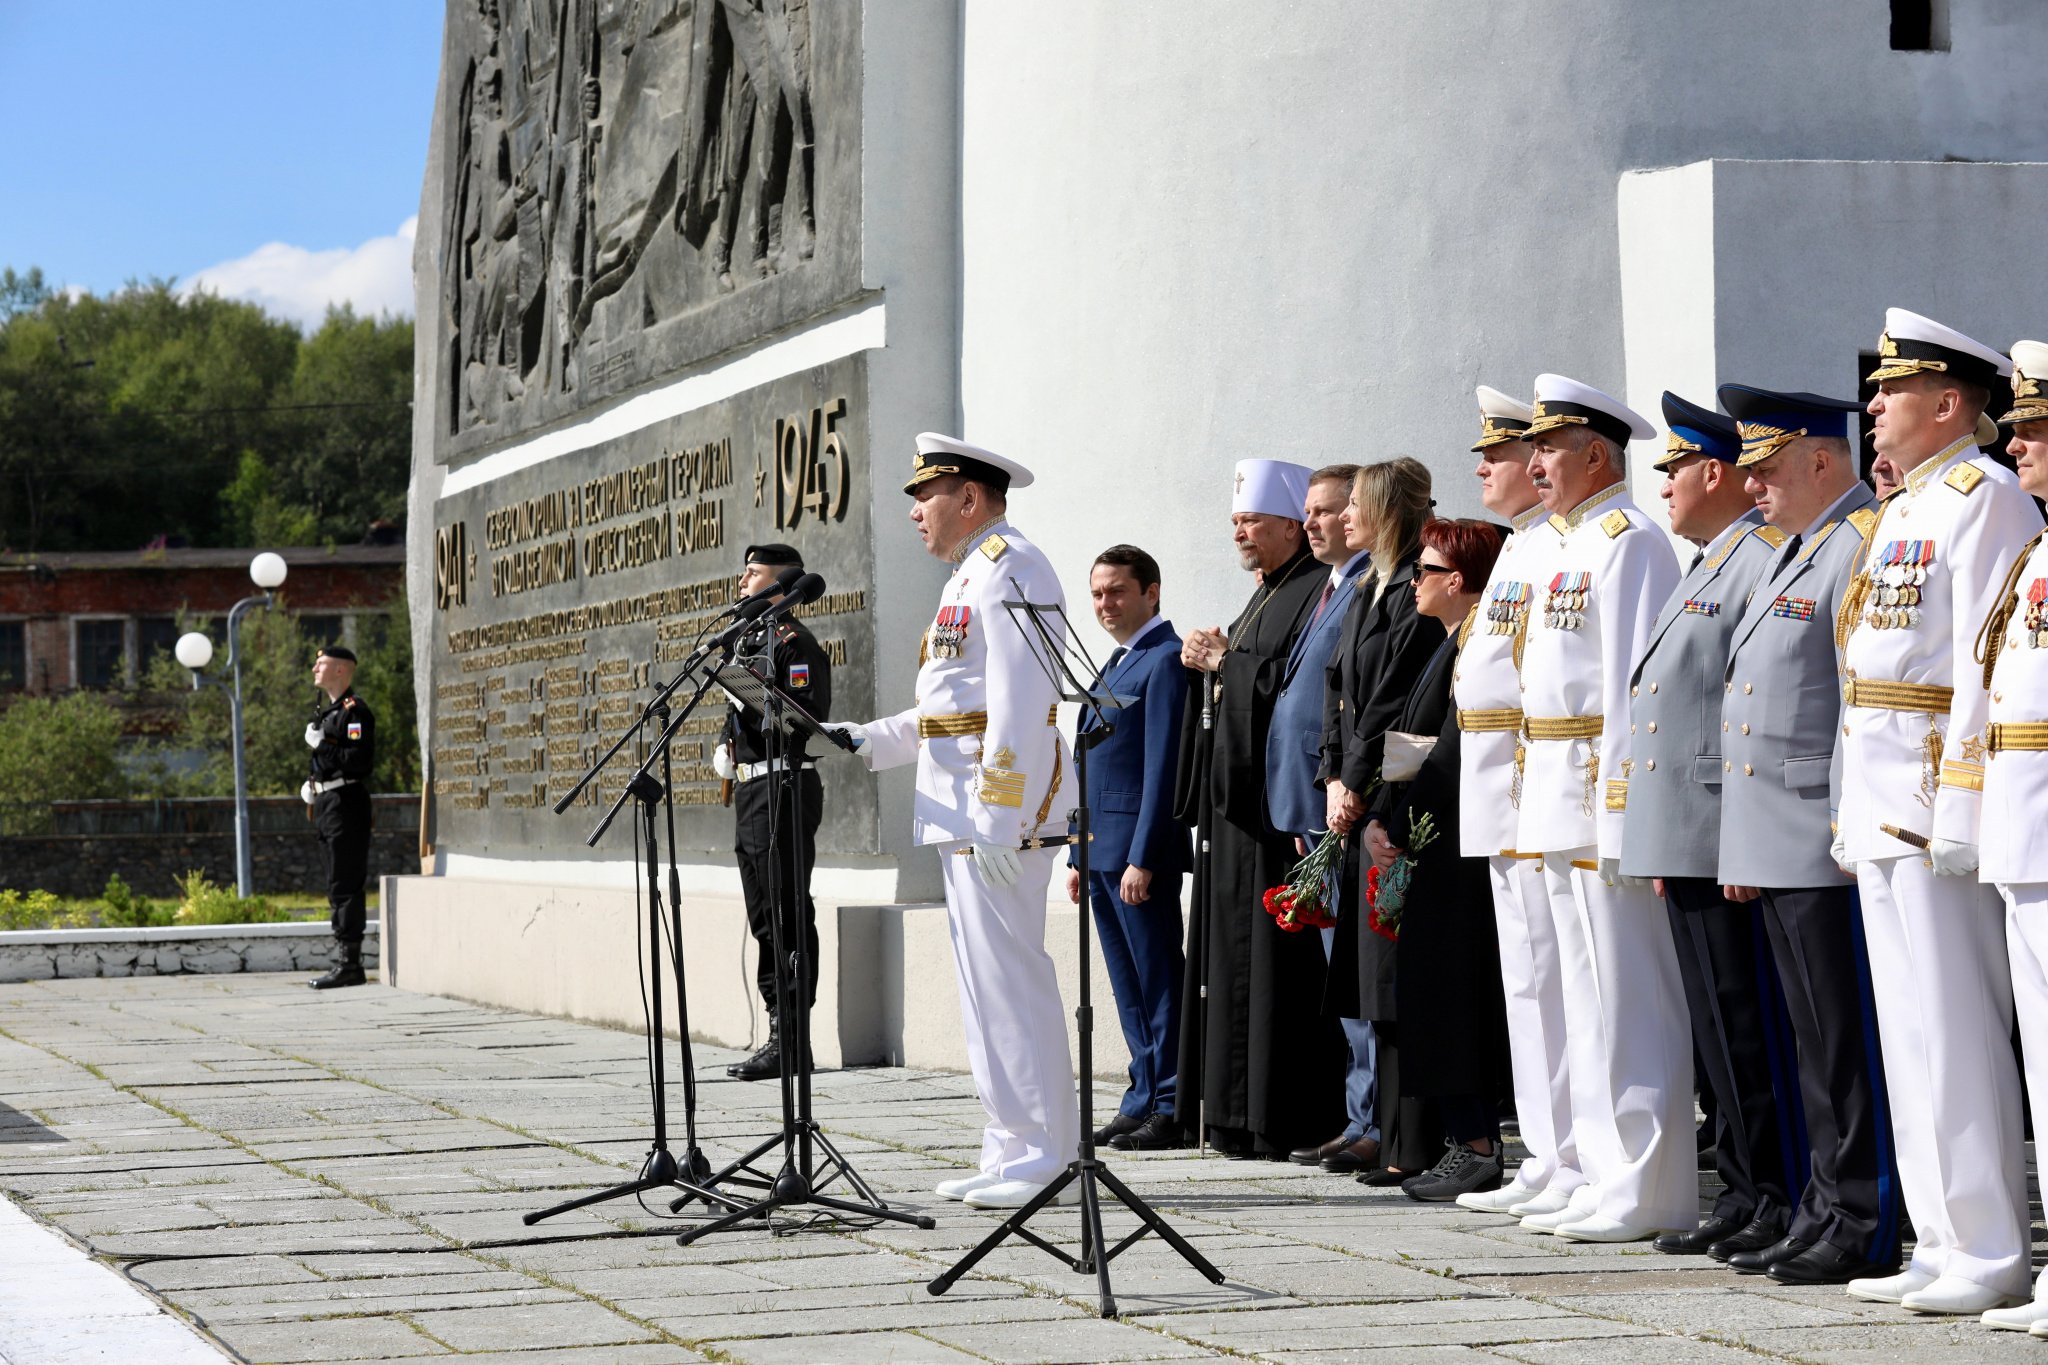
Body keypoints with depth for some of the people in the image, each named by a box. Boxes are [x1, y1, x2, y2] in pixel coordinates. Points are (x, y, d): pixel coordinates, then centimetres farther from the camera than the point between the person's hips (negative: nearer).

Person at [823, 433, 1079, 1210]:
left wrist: (1000, 822, -25)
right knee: (989, 985, 12)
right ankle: (1013, 1153, 16)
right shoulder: (969, 577, 21)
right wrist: (872, 742, 14)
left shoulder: (1009, 568, -11)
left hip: (998, 818, -11)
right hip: (962, 818, 11)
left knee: (1011, 983, -9)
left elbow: (1020, 706, -20)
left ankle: (1044, 1161, -7)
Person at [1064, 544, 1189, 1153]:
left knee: (1158, 980, -6)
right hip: (1101, 848, 9)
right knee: (1129, 986, 11)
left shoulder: (1165, 660, -10)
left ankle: (1173, 1108, -4)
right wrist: (1078, 856, 19)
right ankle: (1145, 1098, 16)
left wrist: (1144, 858, -20)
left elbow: (1163, 766, -16)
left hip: (1140, 849, -9)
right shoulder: (1114, 667, 20)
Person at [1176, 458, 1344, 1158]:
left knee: (1275, 960, -9)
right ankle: (1240, 1115, 12)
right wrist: (1209, 661, 6)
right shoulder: (1263, 598, 22)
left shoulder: (1315, 592, -9)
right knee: (1234, 955, 9)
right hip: (1236, 799, 10)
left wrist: (1224, 662, -11)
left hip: (1277, 802, -10)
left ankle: (1287, 1119, -6)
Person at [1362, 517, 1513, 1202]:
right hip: (1435, 843, 10)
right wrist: (1382, 818, 10)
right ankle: (1471, 1143, 14)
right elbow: (1409, 740, 18)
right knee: (1431, 992, 11)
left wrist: (1401, 829, -13)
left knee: (1451, 992, -7)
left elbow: (1450, 754, -19)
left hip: (1460, 848, -10)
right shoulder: (1453, 645, 17)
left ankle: (1476, 1150, -4)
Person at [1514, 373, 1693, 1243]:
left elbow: (1637, 681, -17)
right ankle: (1609, 1181, 17)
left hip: (1605, 791, -10)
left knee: (1631, 1002, -7)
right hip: (1559, 804, 10)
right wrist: (1540, 806, 18)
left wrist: (1619, 809, -21)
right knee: (1589, 1001, 12)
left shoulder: (1630, 542, -11)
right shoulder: (1570, 546, 19)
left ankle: (1653, 1195, -3)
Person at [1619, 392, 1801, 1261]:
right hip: (1683, 842, 10)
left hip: (1725, 835, -10)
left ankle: (1787, 1197, -2)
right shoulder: (1705, 568, 21)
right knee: (1718, 1027, 12)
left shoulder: (1764, 561, -11)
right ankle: (1743, 1193, 17)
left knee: (1750, 1021, -7)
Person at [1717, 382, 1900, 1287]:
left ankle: (1866, 1229, -2)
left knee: (1850, 1041, -6)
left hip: (1831, 848, -10)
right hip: (1779, 850, 10)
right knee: (1815, 1041, 14)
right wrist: (1745, 849, 22)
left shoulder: (1865, 544, -12)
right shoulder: (1794, 552, 20)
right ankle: (1824, 1214, 20)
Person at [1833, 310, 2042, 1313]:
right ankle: (1941, 1248, 17)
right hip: (1879, 805, 10)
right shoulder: (1899, 512, 20)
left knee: (1955, 1033, -8)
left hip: (1936, 803, -10)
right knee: (1907, 1033, 11)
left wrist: (1958, 812, -21)